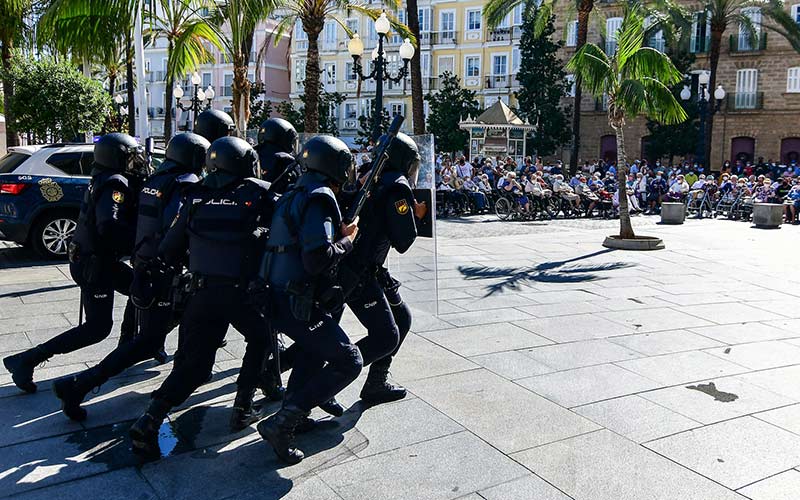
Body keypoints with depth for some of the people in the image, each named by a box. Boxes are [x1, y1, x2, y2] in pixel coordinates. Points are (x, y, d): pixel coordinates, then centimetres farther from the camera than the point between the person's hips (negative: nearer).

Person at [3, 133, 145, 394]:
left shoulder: (107, 181, 10)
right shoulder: (115, 185, -21)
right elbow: (109, 227, -36)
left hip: (101, 259, 10)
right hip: (94, 265, -10)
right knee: (97, 328, -6)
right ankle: (25, 361, -1)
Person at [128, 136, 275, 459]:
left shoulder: (197, 197, 8)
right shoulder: (259, 194, -1)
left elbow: (172, 245, 10)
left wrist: (164, 262, 28)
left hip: (202, 291, 3)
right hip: (243, 292, -3)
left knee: (194, 360, 11)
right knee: (260, 340, 24)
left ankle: (149, 421, -2)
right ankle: (242, 408, 21)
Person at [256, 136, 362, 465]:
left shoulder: (293, 196, 15)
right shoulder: (320, 198, -15)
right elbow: (317, 258, -25)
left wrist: (338, 233, 10)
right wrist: (347, 241, -7)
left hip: (277, 298, 10)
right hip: (298, 306, -10)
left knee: (315, 348, 32)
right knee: (348, 362, -2)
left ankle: (292, 410, 32)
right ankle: (282, 423, -5)